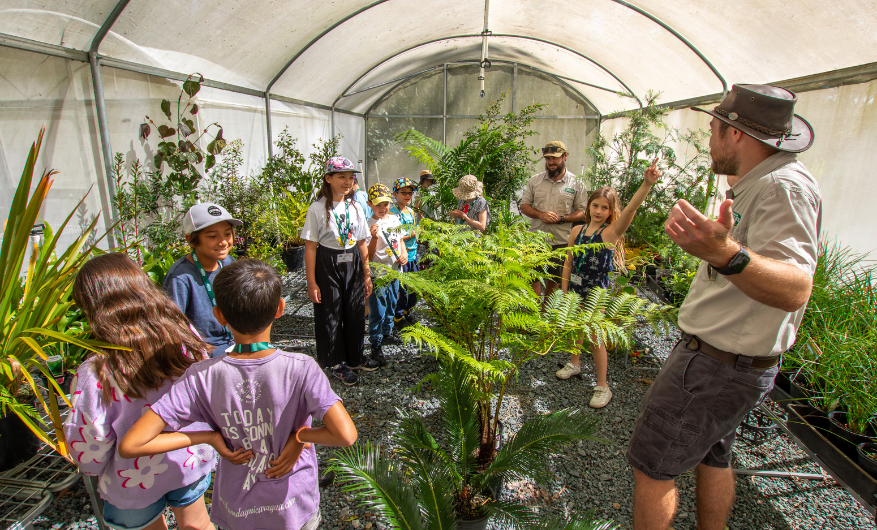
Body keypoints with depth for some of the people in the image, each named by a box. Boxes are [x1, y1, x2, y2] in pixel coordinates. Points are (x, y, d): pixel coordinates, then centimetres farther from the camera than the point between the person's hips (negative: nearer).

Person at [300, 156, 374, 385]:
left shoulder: (355, 207, 5)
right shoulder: (318, 209, -11)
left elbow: (362, 244, 10)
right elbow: (310, 247, -11)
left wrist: (367, 275, 10)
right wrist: (312, 282, -12)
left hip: (353, 264, 5)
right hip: (328, 265, -5)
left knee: (356, 312, 13)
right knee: (330, 314, 5)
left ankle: (355, 357, 33)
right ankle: (337, 363, 24)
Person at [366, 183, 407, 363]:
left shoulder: (394, 219, 4)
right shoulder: (370, 225, -16)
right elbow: (369, 256, -17)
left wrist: (404, 254, 1)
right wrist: (374, 238, -32)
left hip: (395, 271, 7)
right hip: (379, 275, -7)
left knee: (391, 306, 22)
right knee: (377, 311, 0)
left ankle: (387, 334, 42)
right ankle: (376, 346, 12)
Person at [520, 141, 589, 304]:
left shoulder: (576, 183, 0)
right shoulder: (535, 180, 5)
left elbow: (582, 211, 0)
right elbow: (524, 206, 7)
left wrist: (562, 219, -17)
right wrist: (541, 215, -12)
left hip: (561, 241, -1)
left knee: (553, 280, 11)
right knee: (534, 278, 3)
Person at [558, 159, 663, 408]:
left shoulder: (611, 233, -13)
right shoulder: (577, 231, 2)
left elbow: (630, 210, -31)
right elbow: (568, 263, 7)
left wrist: (647, 184, -45)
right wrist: (565, 292, 6)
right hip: (575, 288, 5)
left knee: (596, 338, 1)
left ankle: (603, 387, 16)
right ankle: (575, 364, 47)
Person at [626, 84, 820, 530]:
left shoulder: (783, 187, -24)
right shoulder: (762, 183, 9)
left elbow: (794, 290, -37)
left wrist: (726, 254, -56)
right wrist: (737, 182, 40)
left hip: (716, 366, -10)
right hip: (733, 359, 10)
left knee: (651, 465, 1)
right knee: (712, 456, 24)